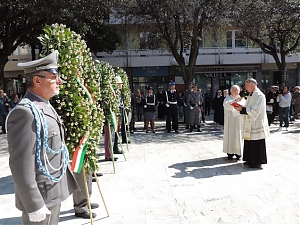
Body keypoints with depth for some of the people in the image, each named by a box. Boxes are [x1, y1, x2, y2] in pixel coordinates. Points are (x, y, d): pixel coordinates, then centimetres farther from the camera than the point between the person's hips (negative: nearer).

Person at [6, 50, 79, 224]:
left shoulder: (46, 106, 8)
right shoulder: (25, 112, -22)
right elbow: (21, 165, -25)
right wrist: (34, 206, -22)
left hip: (54, 192, 9)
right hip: (41, 196, -9)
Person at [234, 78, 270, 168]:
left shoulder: (259, 95, -15)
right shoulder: (250, 95, 14)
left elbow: (255, 111, -23)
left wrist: (242, 109, -20)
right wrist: (241, 108, 1)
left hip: (257, 125, -9)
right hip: (250, 125, 9)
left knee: (256, 144, 0)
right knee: (249, 143, 14)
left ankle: (257, 162, 10)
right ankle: (251, 160, 24)